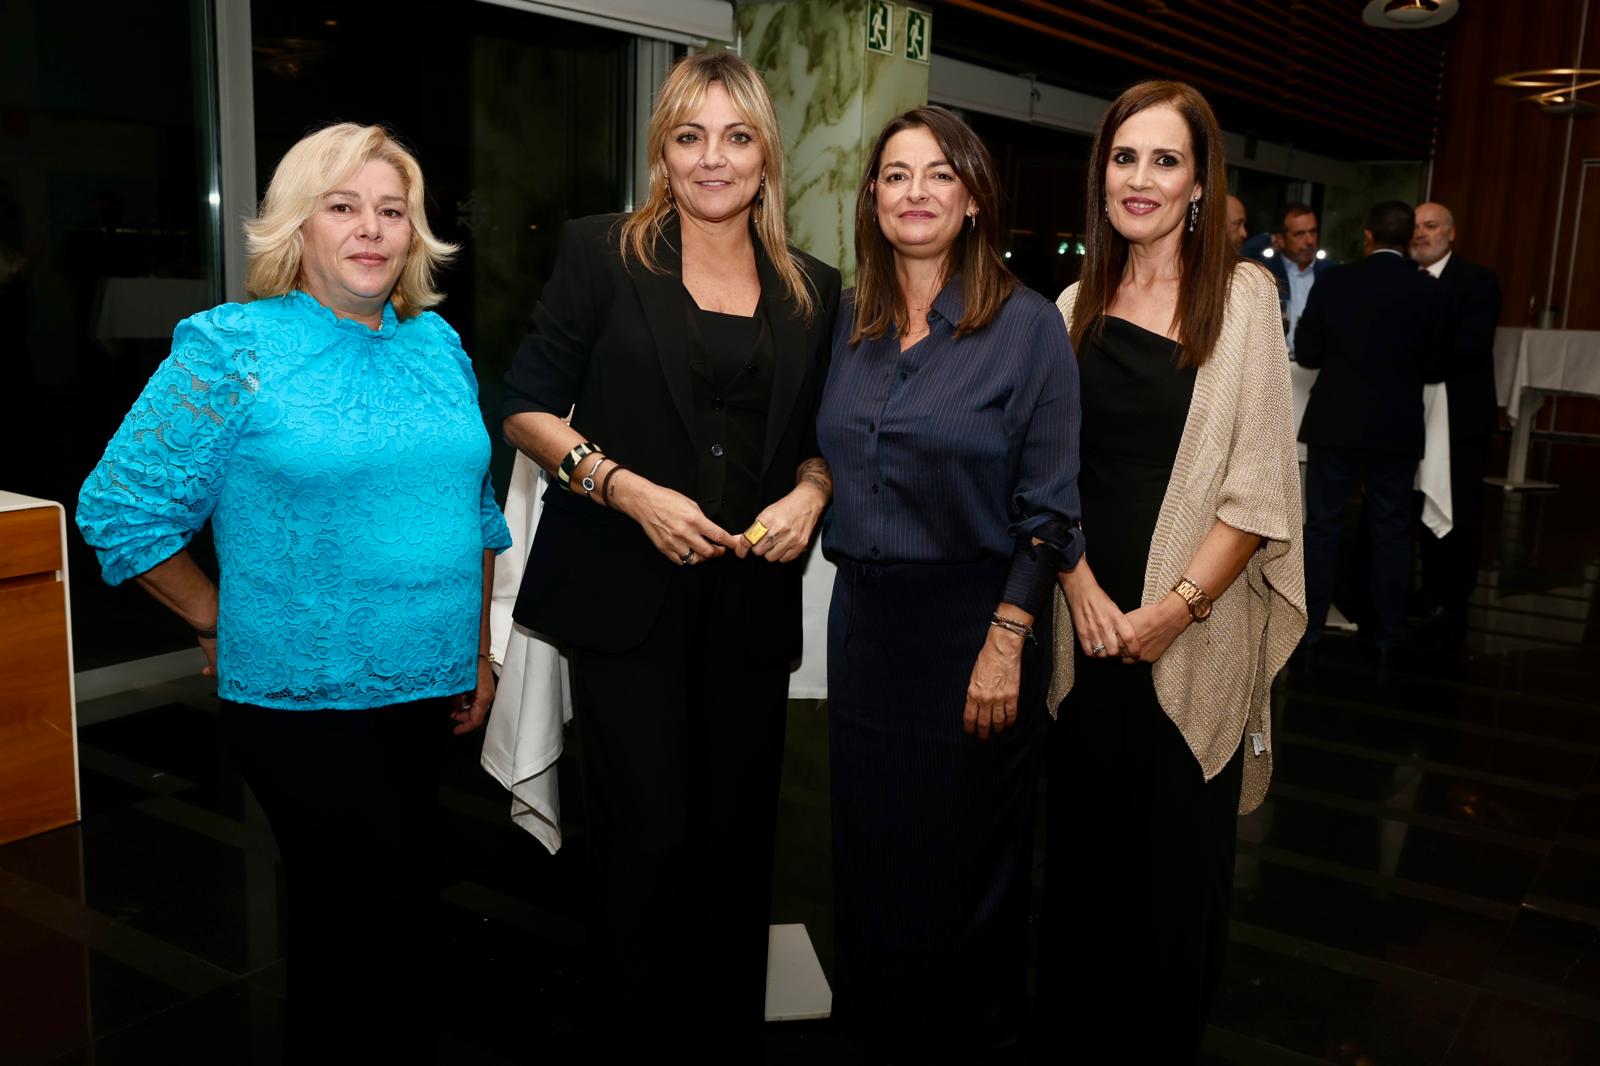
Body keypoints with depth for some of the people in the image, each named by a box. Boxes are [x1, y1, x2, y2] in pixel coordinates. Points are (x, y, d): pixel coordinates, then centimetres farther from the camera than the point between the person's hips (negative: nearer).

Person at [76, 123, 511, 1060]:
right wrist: (220, 623, -3)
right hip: (305, 702, -5)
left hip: (429, 691, 5)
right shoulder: (234, 347, -8)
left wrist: (479, 652, 13)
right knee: (383, 920, 1)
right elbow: (121, 510, -7)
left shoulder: (438, 344, 7)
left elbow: (476, 511, 14)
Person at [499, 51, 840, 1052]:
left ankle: (730, 1027, 28)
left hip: (752, 592, 3)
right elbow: (528, 408, -1)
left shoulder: (813, 290, 10)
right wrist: (630, 491, -13)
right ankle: (640, 1032, 20)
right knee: (649, 832, -2)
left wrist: (810, 491, -4)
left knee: (738, 826, 8)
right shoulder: (603, 255, 2)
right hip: (625, 586, -3)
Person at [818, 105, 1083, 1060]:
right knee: (870, 845, 17)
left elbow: (1047, 510, -11)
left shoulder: (1027, 325, -9)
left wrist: (1006, 644, -16)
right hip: (865, 620, 5)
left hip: (974, 620, -5)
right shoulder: (853, 322, 6)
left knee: (963, 858, 9)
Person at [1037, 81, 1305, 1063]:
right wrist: (1080, 587, -7)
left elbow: (1258, 480, -8)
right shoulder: (1078, 306, 7)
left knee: (1179, 851, 9)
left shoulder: (1243, 296, -4)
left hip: (1194, 631, -3)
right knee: (1084, 837, 13)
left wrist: (1176, 606, -14)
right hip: (1089, 623, 3)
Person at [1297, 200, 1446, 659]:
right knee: (1391, 529, 8)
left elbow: (1307, 353, -2)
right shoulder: (1429, 290, -6)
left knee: (1322, 524, 8)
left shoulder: (1334, 281, -7)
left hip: (1336, 423, 0)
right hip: (1398, 428, 1)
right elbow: (1435, 366, 0)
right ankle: (1388, 634, 12)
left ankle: (1311, 622, 14)